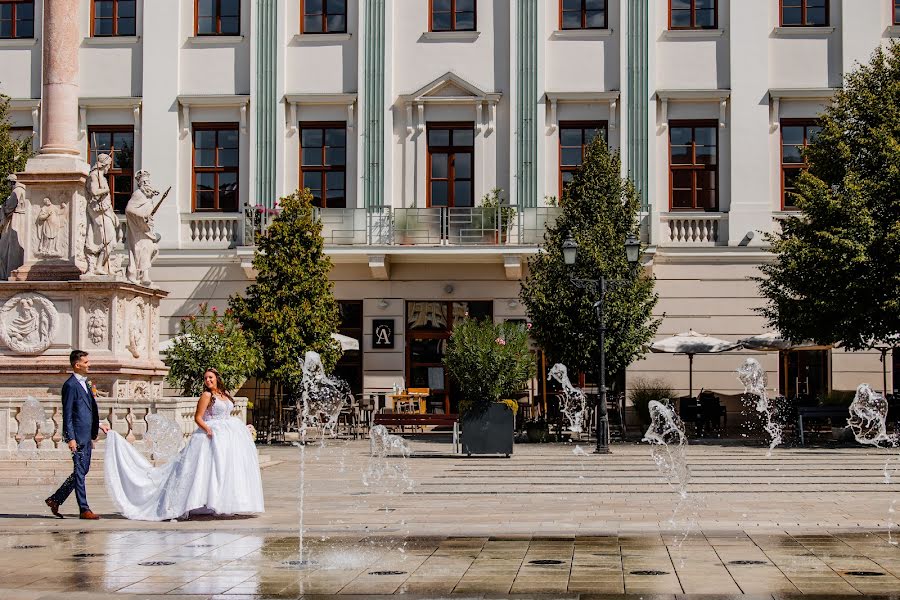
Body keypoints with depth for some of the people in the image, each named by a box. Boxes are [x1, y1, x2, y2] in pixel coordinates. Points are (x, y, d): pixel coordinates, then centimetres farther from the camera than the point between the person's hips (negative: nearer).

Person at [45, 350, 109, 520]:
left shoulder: (85, 383, 16)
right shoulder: (70, 385, -12)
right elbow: (67, 414, -15)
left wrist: (98, 425, 21)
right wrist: (70, 438, -19)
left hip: (87, 436, 9)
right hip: (78, 436, -9)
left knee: (83, 470, 14)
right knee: (80, 472, -2)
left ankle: (55, 499, 23)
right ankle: (84, 510, 3)